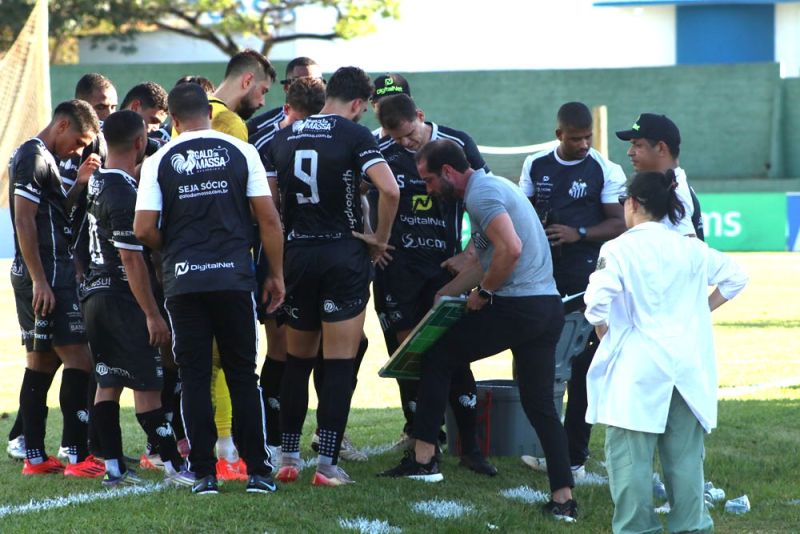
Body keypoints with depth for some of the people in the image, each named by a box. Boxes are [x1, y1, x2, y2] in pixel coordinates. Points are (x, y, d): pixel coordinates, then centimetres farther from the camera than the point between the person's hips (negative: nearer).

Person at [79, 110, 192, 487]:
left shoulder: (96, 183, 8)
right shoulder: (124, 194, -19)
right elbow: (132, 259, -20)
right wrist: (152, 314, -18)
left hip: (95, 292, 9)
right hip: (122, 298, -9)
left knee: (107, 382, 9)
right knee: (147, 384, -5)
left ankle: (113, 467, 11)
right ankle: (173, 465, -2)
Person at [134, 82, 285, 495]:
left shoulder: (159, 162, 1)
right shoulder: (241, 152, 2)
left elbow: (143, 229, -4)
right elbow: (268, 218, 0)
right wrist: (276, 275, 8)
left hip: (183, 280, 0)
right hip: (234, 278, 0)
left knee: (194, 378, 5)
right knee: (243, 376, 7)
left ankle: (204, 473, 3)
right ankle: (257, 471, 6)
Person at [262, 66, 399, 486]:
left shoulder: (283, 137, 9)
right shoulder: (354, 135, -6)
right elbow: (389, 189, -19)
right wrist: (381, 239, -4)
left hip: (297, 256, 4)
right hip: (344, 255, -4)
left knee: (297, 361, 16)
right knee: (340, 364, -1)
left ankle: (288, 458, 16)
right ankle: (328, 463, -6)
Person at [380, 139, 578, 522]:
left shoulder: (480, 194, -10)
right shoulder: (492, 186, 22)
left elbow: (510, 250, -24)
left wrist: (483, 292, -10)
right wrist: (443, 294, 29)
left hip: (516, 308, -9)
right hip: (549, 308, 9)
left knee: (436, 357, 8)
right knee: (540, 404, 11)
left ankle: (423, 459, 9)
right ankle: (563, 498, 3)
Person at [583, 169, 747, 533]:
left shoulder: (618, 250, -8)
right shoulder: (691, 248, 7)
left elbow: (597, 302, -17)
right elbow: (735, 278, 13)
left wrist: (605, 338, -1)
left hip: (638, 366, -5)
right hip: (688, 364, 5)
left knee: (630, 453, 0)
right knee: (684, 452, 12)